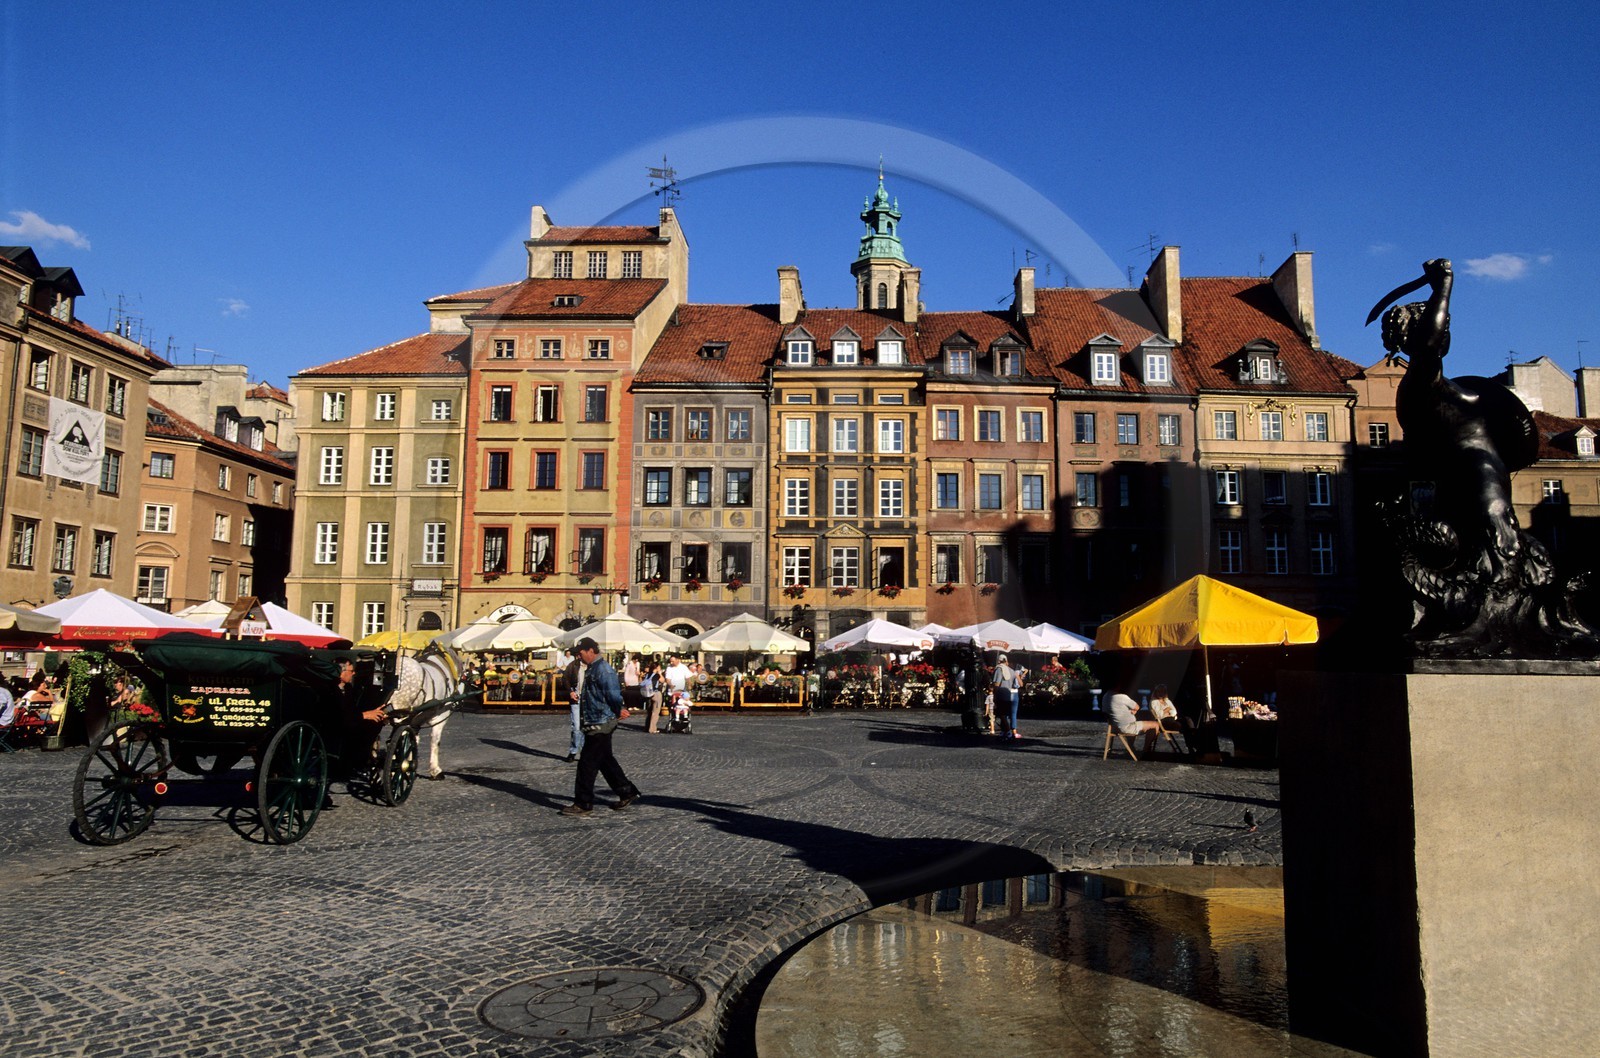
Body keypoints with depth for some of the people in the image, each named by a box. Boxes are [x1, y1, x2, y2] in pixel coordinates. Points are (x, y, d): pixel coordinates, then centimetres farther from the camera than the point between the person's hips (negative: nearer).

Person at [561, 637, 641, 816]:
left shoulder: (603, 670, -18)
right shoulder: (591, 669, 14)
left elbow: (614, 696, -20)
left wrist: (617, 713, -6)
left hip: (601, 725, -10)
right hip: (594, 724, 10)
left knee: (587, 764, -4)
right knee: (606, 761, 16)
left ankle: (583, 804, 4)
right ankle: (627, 793, 26)